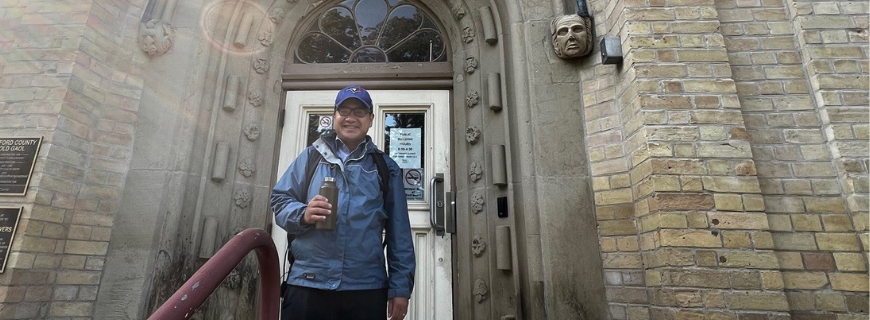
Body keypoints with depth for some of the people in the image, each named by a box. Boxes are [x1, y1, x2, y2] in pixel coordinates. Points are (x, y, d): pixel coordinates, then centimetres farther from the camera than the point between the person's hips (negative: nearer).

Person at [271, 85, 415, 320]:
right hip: (307, 284, 0)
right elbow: (280, 199, 7)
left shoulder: (386, 168, 10)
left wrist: (401, 286, 1)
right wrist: (303, 214, -15)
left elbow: (399, 233, 7)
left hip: (367, 288, 1)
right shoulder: (311, 156, 10)